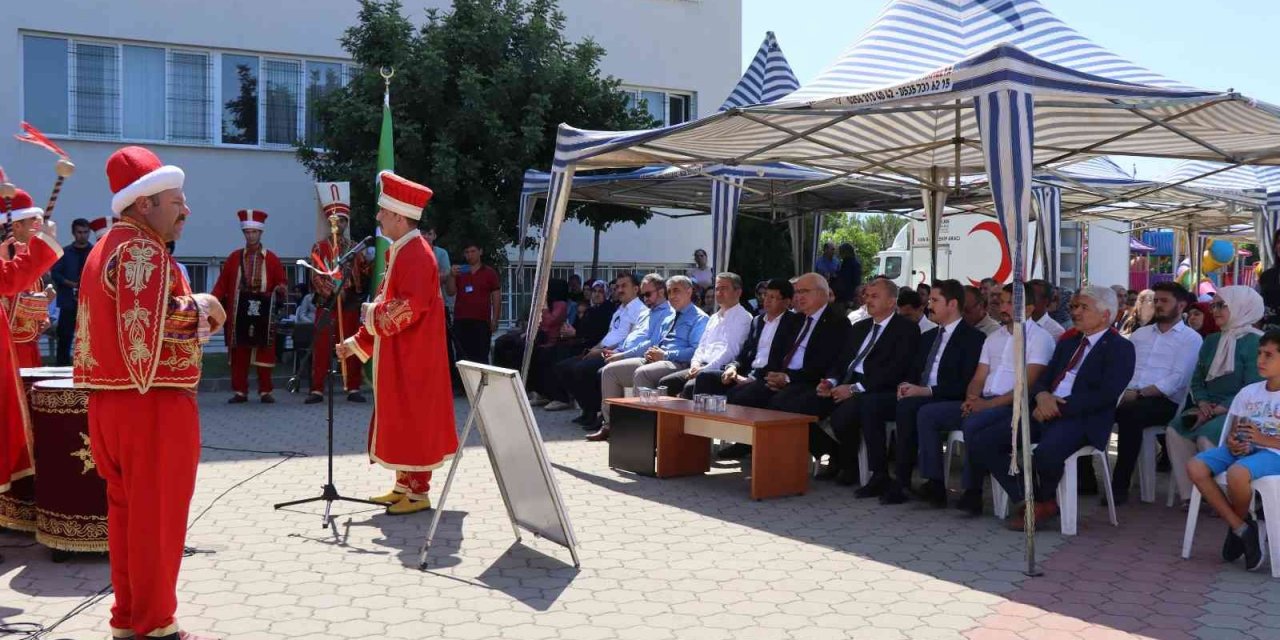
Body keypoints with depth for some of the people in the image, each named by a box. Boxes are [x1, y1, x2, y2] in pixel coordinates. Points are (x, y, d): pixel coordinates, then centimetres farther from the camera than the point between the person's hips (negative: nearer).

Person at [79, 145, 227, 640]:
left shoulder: (105, 247, 17)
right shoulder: (142, 250, -15)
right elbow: (147, 328, -26)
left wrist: (186, 312, 14)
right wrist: (199, 310, -11)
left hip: (112, 400, 10)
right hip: (153, 403, -10)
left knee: (126, 510, 15)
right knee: (156, 515, 0)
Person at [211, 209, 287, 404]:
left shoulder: (271, 258, 8)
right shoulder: (234, 257, 9)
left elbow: (281, 282, 8)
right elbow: (222, 283, 5)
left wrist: (281, 290, -15)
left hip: (263, 314, -1)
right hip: (239, 314, 1)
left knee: (264, 351, 0)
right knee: (239, 353, 2)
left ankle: (265, 391, 6)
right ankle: (240, 391, 9)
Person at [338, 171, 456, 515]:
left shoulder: (416, 255, -18)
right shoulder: (400, 252, 14)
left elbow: (409, 308, -27)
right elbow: (390, 304, 18)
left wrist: (372, 313, -12)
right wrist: (358, 342, 15)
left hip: (412, 359, -10)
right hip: (397, 357, 10)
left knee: (412, 421, -3)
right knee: (400, 420, 14)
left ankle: (418, 493, 6)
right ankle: (405, 485, 24)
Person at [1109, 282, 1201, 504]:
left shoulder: (1191, 338, 4)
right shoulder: (1139, 334, 22)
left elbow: (1176, 380, -8)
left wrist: (1140, 394, -16)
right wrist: (1123, 390, -8)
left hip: (1164, 402, -5)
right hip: (1129, 397, 5)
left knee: (1129, 412, -36)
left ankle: (1120, 485, -27)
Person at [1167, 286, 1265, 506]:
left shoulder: (1253, 342, -7)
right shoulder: (1211, 341, 17)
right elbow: (1197, 380, 17)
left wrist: (1222, 408, -20)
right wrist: (1202, 403, -3)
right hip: (1210, 408, 7)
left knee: (1206, 437, -31)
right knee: (1174, 430, -19)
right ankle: (1190, 493, -17)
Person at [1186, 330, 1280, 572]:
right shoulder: (1248, 392, 14)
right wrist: (1232, 443, -8)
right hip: (1242, 451, 6)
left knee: (1237, 473, -38)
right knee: (1195, 467, -20)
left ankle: (1239, 523, -3)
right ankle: (1243, 529, -14)